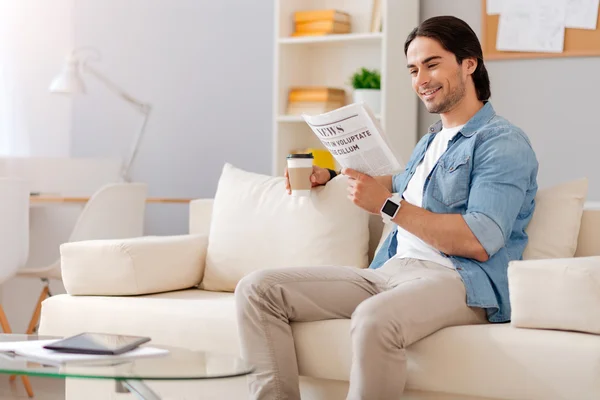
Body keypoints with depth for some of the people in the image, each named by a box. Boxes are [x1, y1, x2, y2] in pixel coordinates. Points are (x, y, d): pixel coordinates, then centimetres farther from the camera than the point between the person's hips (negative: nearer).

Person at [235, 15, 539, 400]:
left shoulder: (503, 142, -3)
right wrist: (330, 175, 34)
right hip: (390, 270, 9)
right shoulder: (430, 141, 25)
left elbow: (479, 243, -17)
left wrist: (388, 204, -16)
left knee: (375, 319, -43)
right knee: (258, 288, -7)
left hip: (458, 280, -9)